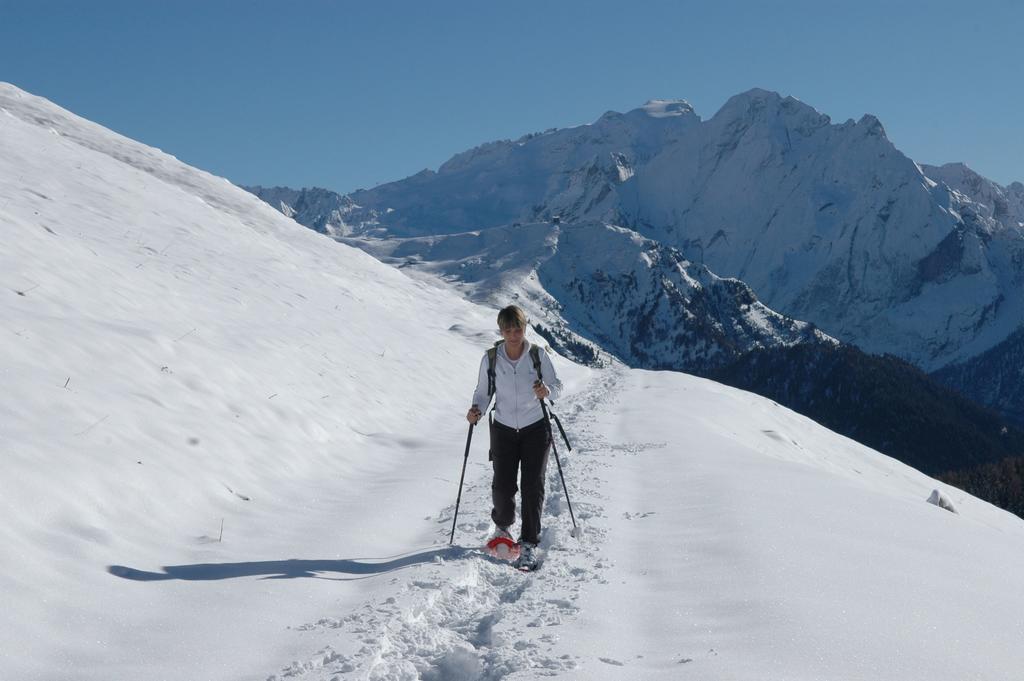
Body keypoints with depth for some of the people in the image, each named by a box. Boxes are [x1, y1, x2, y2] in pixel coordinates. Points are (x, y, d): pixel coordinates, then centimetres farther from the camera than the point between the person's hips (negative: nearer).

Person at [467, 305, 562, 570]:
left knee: (533, 486, -7)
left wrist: (546, 391, -26)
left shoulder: (538, 355, -10)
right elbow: (483, 391, 1)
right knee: (503, 486, -4)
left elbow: (557, 386, -4)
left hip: (536, 429, -1)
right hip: (503, 429, 1)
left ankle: (529, 543, 4)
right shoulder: (491, 359, -7)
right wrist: (477, 409, -18)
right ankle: (502, 526, 28)